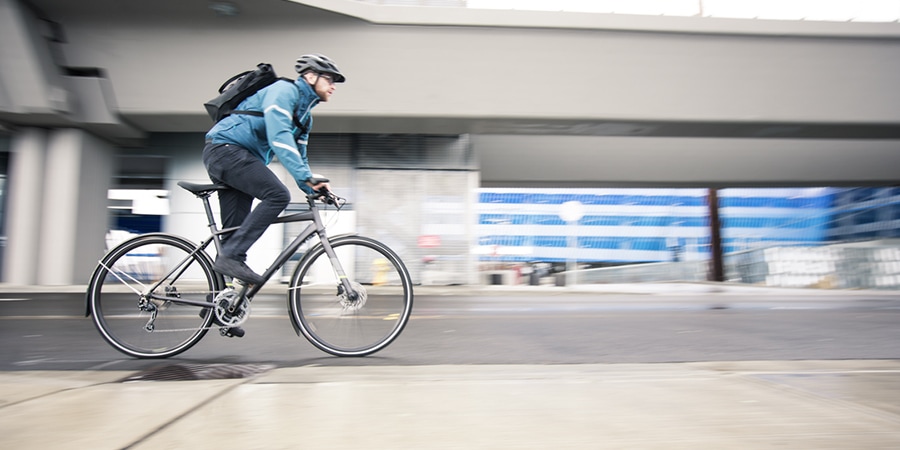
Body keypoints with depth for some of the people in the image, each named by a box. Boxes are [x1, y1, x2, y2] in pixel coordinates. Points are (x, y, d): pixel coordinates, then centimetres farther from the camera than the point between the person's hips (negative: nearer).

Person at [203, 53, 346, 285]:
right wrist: (306, 176, -33)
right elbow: (279, 136, -26)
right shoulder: (285, 90, -10)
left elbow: (297, 156, 22)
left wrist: (313, 188, 8)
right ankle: (231, 256, -22)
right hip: (225, 148, -10)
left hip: (231, 155, 10)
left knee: (236, 231, 4)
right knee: (278, 194, -25)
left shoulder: (305, 115, 19)